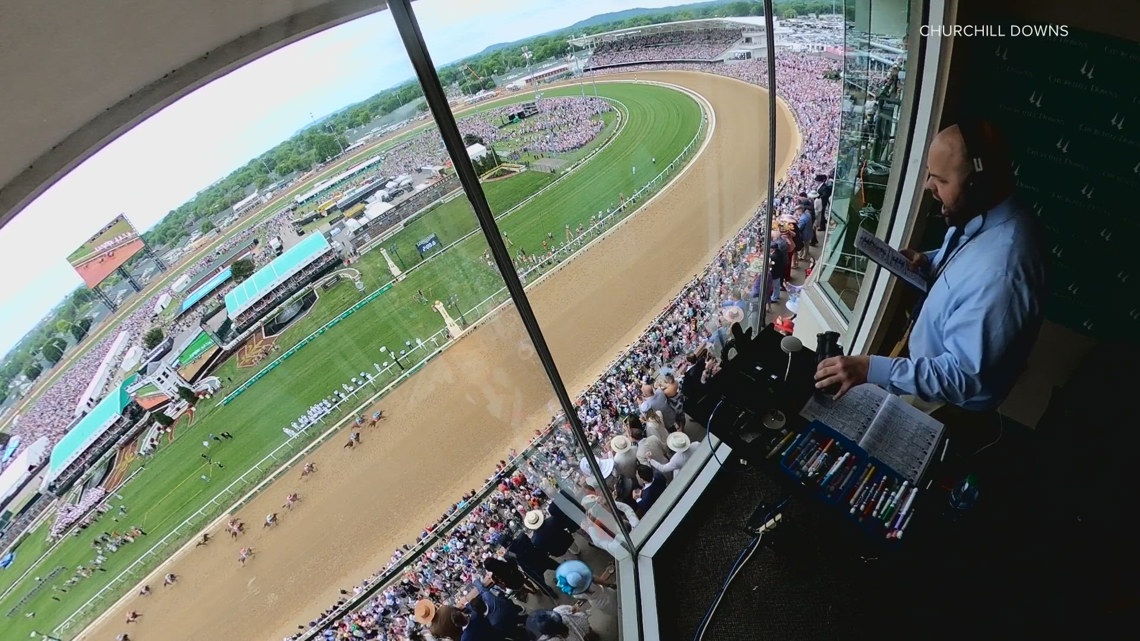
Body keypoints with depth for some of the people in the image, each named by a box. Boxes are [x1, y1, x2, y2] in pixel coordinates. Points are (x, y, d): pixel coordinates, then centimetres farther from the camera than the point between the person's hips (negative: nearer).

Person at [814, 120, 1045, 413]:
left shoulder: (999, 275, -38)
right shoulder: (988, 217, -9)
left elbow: (966, 378, -33)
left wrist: (872, 369, -38)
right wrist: (929, 263, -5)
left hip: (951, 405, -8)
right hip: (930, 367, 8)